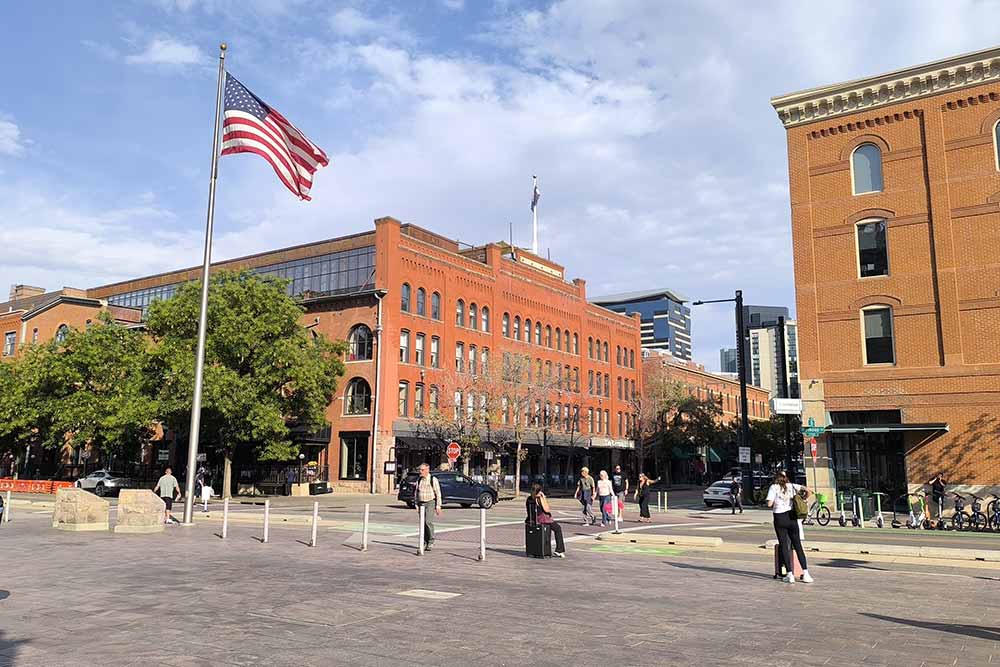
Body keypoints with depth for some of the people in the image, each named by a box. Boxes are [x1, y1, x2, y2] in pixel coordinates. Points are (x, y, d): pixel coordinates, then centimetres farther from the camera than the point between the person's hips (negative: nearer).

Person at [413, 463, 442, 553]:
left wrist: (438, 506, -8)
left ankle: (431, 541, -4)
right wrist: (416, 504, 10)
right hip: (421, 503, 5)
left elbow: (438, 493, -4)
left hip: (430, 503, -5)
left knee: (428, 522, -16)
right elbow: (416, 492, 16)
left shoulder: (433, 479, -4)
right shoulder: (419, 480, 10)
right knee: (423, 523, 2)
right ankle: (425, 542, 9)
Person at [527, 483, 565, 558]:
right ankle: (559, 550, 13)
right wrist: (544, 498, -6)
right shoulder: (540, 499, -18)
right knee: (558, 528, 14)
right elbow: (547, 510, -9)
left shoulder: (528, 499, 3)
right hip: (542, 519, -7)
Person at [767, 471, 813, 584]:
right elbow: (806, 489, -3)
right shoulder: (791, 486, 5)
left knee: (784, 546, 3)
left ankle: (790, 575, 1)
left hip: (779, 518, -3)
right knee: (798, 545, 9)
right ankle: (805, 573, 6)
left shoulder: (773, 487, -4)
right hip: (791, 518, 3)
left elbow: (769, 504, -13)